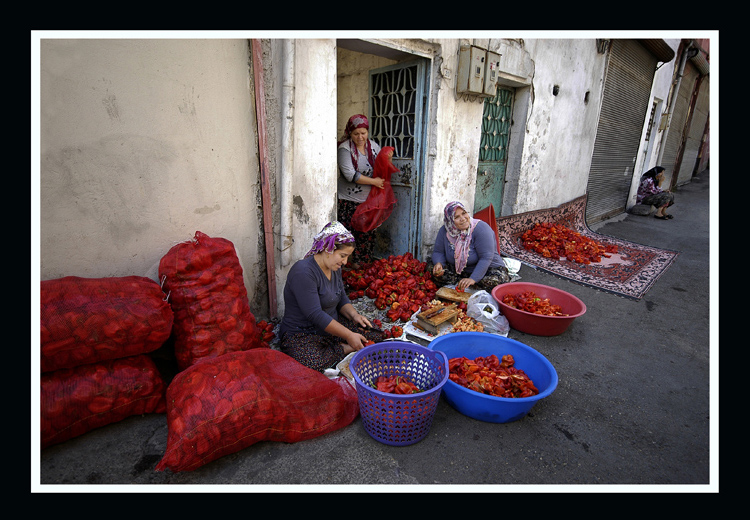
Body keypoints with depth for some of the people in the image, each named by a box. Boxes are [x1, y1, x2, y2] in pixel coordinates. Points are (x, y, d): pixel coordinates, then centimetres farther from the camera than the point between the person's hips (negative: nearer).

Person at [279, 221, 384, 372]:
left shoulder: (335, 268, 5)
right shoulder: (303, 272, -24)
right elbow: (315, 315, -27)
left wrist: (354, 315, -5)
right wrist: (348, 335, -25)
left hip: (332, 325, 7)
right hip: (301, 334, -7)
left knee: (377, 335, -4)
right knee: (312, 361, -39)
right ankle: (345, 349, -15)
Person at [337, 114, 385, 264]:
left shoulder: (374, 146, 9)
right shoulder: (344, 149, -7)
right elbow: (350, 175, -17)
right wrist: (373, 181, -13)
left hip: (369, 200, 5)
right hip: (348, 201, -5)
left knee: (367, 236, 8)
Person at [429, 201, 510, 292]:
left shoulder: (481, 228, -21)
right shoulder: (444, 231, -7)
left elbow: (486, 258, -26)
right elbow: (438, 252, 2)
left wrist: (473, 279, -35)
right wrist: (438, 263, -22)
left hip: (487, 268, -3)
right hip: (458, 270, 3)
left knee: (497, 280, -35)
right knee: (431, 269, -16)